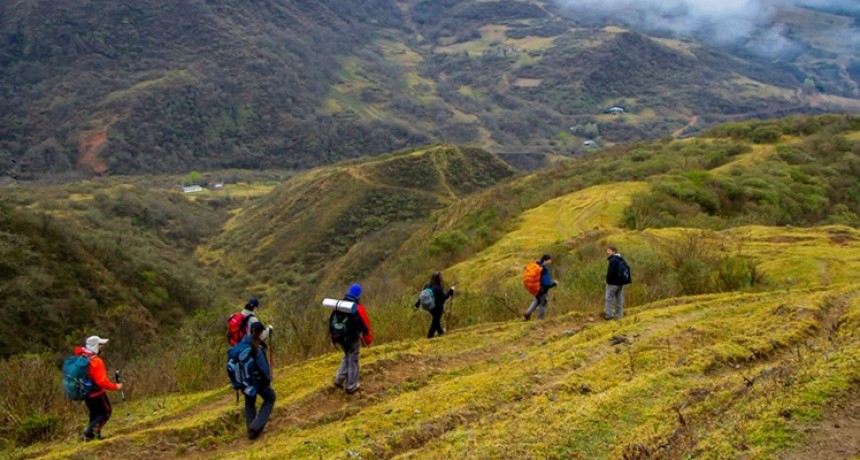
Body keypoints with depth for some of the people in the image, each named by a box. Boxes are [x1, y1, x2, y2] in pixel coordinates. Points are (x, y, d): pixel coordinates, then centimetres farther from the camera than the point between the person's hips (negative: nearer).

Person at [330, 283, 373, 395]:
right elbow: (365, 326, -16)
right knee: (353, 361, 13)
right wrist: (368, 341, 0)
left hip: (340, 338, 5)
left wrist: (333, 337, 19)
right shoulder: (358, 309, -20)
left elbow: (331, 321, 6)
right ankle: (351, 386, 24)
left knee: (347, 357, 29)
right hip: (352, 339, -5)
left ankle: (339, 380, 27)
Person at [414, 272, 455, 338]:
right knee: (435, 321, 12)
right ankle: (430, 336, 18)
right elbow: (444, 297, -21)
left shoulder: (427, 286, -9)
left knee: (436, 318, 28)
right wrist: (451, 291, -10)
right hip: (438, 307, -7)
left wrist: (418, 303, 9)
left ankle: (440, 331, 47)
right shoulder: (438, 288, -28)